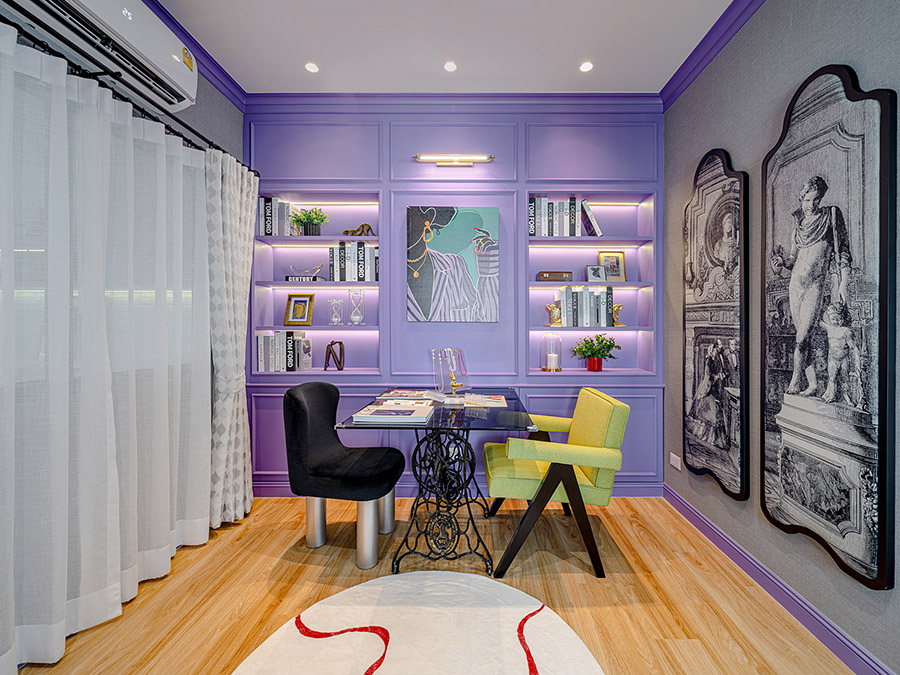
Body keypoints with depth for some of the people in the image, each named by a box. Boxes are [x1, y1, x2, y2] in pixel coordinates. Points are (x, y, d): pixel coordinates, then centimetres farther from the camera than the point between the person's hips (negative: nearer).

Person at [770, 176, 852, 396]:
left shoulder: (831, 217, 2)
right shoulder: (798, 225, 13)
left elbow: (842, 253, 0)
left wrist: (843, 284, -7)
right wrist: (782, 260, -6)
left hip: (815, 285, -4)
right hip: (795, 285, 5)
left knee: (802, 337, -12)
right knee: (802, 336, 5)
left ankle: (795, 383, -4)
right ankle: (812, 383, 12)